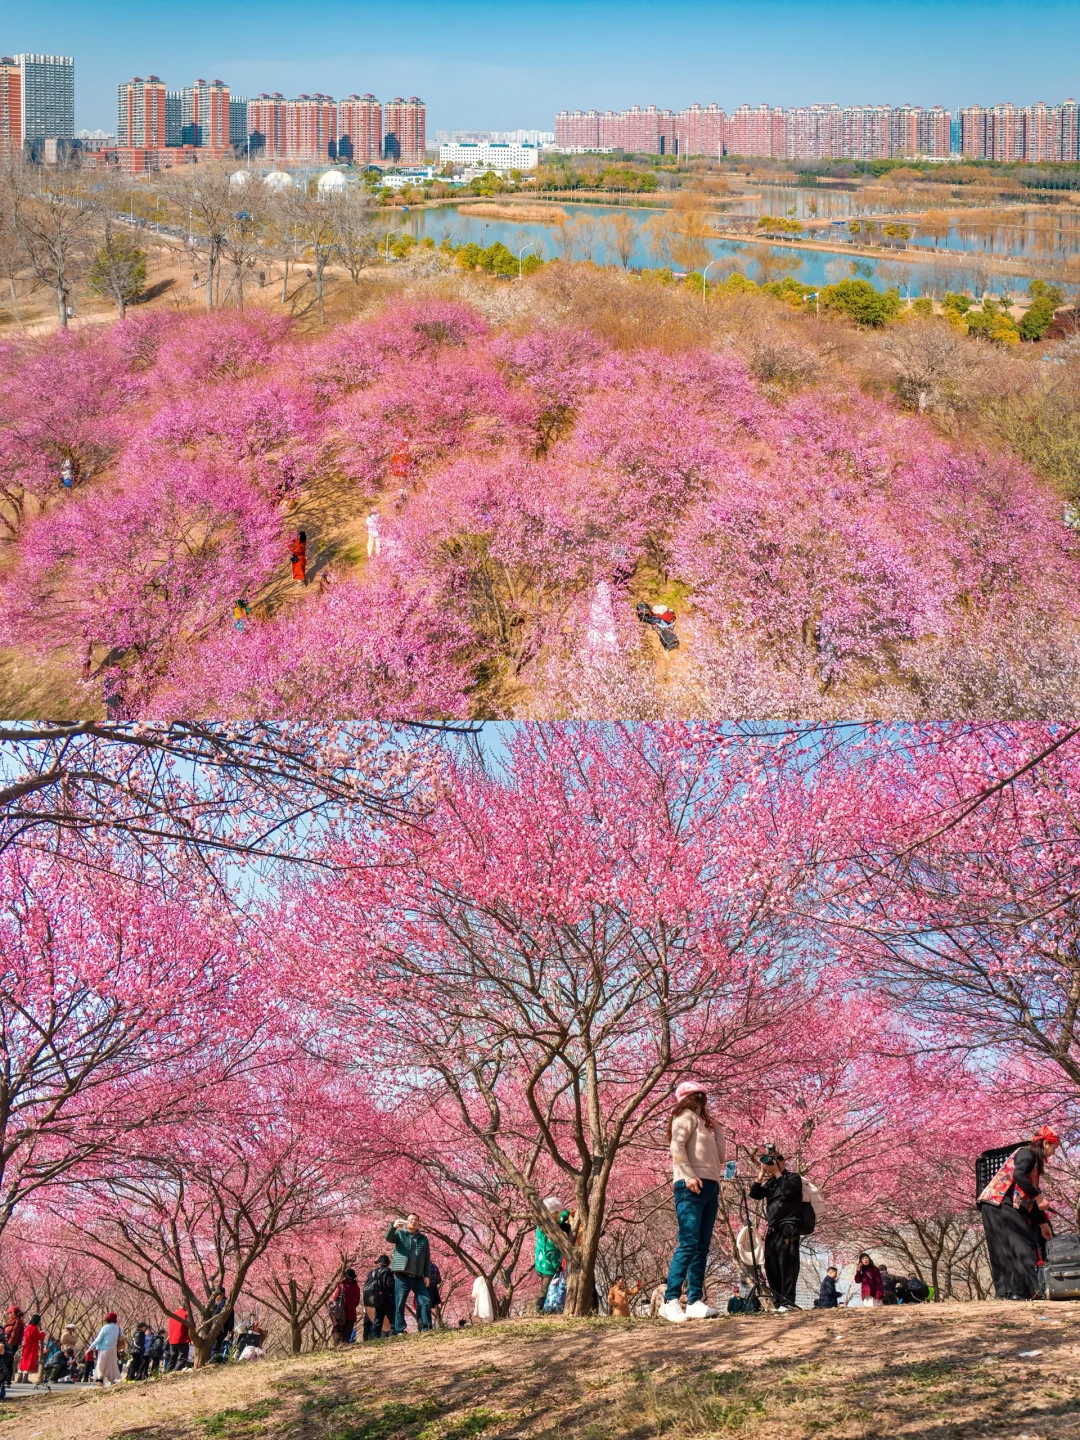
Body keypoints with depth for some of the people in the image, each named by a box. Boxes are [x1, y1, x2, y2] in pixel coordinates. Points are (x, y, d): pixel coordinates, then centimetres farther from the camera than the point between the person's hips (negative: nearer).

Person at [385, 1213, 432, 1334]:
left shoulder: (423, 1238, 17)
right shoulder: (400, 1233, 9)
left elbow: (427, 1258, 16)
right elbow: (389, 1237, -13)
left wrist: (427, 1275, 4)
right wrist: (393, 1226, -35)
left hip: (418, 1277, 3)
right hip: (402, 1275, -3)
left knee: (425, 1301, -5)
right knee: (399, 1303, -5)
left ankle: (426, 1328, -1)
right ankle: (399, 1330, -4)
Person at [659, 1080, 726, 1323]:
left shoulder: (702, 1123, 27)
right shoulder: (687, 1117, 2)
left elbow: (719, 1157, 25)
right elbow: (677, 1147, -14)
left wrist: (717, 1130, 23)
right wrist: (689, 1175, -23)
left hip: (710, 1187, 9)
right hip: (692, 1187, -9)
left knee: (701, 1248, 2)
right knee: (688, 1244, -17)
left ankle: (695, 1302, -1)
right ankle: (670, 1301, -21)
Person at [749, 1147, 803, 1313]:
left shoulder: (793, 1177, 5)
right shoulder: (770, 1182, 21)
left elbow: (788, 1190, -15)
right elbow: (754, 1194, 10)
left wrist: (777, 1173, -5)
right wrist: (762, 1173, 5)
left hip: (788, 1228, -7)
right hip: (772, 1229, 7)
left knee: (787, 1266, -13)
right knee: (771, 1268, 3)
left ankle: (787, 1302, -16)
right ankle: (778, 1302, 5)